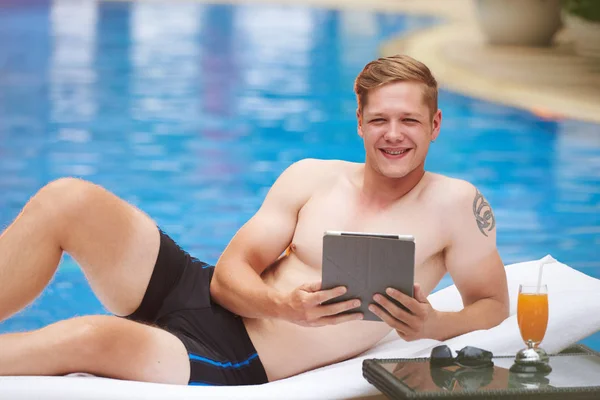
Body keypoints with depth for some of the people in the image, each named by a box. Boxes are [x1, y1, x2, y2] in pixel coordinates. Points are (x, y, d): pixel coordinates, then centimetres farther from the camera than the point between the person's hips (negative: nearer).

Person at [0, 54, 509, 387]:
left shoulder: (456, 204, -1)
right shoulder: (310, 177, 8)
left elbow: (494, 306, 4)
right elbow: (229, 273, 3)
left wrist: (432, 326, -20)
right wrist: (283, 306, -21)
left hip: (236, 362, -5)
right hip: (199, 292, 5)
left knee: (88, 337, -35)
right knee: (67, 199, -18)